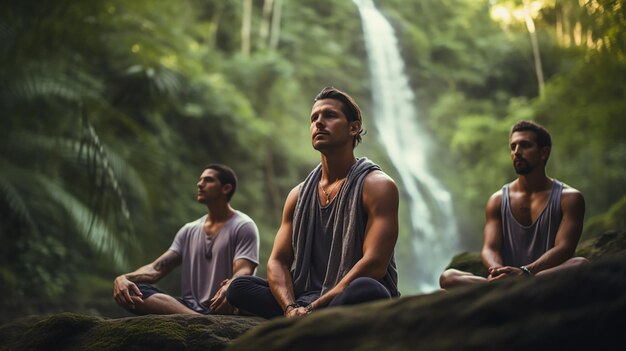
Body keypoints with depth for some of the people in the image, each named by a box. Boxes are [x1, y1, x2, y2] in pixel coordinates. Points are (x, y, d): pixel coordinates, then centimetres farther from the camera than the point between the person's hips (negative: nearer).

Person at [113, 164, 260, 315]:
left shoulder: (243, 226, 4)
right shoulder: (189, 231, 21)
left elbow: (243, 273, -12)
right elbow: (156, 269, 11)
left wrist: (231, 287, -38)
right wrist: (123, 278, -11)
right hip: (190, 307, 5)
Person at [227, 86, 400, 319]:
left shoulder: (377, 186, -4)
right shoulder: (299, 195, 13)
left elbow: (375, 264, -15)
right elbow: (278, 261, 6)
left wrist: (313, 308, -20)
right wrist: (291, 309, -16)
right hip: (307, 300, 5)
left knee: (366, 290, -40)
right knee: (239, 287, -16)